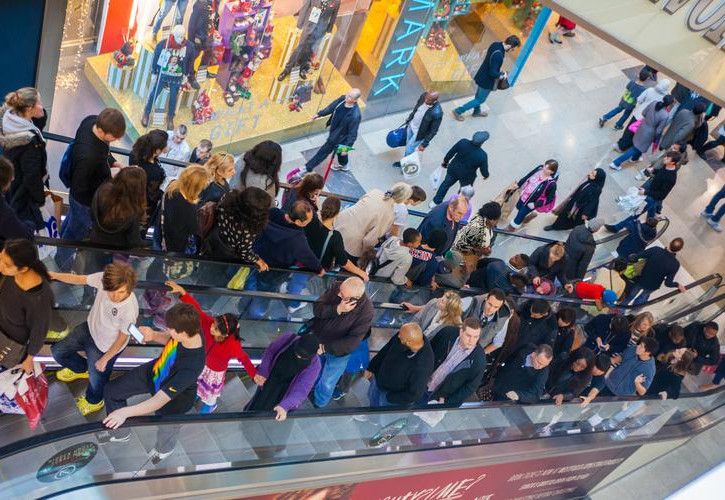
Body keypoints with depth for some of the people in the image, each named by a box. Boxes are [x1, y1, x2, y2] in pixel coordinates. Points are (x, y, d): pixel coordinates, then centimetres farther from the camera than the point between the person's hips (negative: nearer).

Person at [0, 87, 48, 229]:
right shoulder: (30, 140, -34)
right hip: (23, 194, -8)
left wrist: (40, 111, -16)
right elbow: (33, 176, -27)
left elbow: (41, 121, 6)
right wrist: (41, 198, -11)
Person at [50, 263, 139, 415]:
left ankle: (93, 401, 53)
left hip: (105, 347, -5)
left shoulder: (129, 310, -40)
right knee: (58, 351, 20)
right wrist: (53, 275, -13)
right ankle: (81, 369, 53)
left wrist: (105, 359, -10)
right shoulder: (103, 278, -31)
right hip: (89, 329, 5)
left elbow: (123, 337, -22)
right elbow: (80, 279, -10)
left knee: (96, 382, 14)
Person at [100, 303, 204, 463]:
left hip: (173, 399, -6)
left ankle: (164, 449, 67)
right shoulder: (188, 326, -29)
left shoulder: (192, 366, -46)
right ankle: (121, 432, 44)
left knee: (166, 430, 25)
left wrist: (125, 412, -44)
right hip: (155, 371, 6)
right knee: (111, 390, 14)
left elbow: (160, 400, -41)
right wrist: (153, 335, -22)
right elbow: (168, 338, -3)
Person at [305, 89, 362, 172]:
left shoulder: (355, 116, -38)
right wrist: (319, 114, 11)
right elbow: (331, 107, 2)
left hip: (339, 138, -7)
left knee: (324, 151, 11)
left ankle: (308, 167, 31)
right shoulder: (342, 99, -18)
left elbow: (352, 134, -27)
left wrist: (346, 148, -21)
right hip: (334, 130, 7)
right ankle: (344, 165, 60)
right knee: (339, 150, 31)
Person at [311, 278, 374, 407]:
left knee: (326, 385, 8)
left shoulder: (366, 310, -30)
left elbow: (353, 341, -28)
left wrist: (325, 348, -30)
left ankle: (318, 406, 39)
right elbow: (317, 308, -19)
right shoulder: (336, 288, -21)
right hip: (316, 338, 3)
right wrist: (337, 309, -37)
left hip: (338, 351, -3)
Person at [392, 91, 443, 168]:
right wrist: (408, 120, 14)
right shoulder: (424, 95, -21)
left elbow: (433, 131, -22)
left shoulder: (437, 113, -37)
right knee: (408, 144, 25)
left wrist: (424, 144, -16)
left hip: (419, 134, -5)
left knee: (409, 150, 11)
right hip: (411, 126, 5)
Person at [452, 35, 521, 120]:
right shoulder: (498, 55, -36)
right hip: (487, 81, -9)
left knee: (479, 96, 29)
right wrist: (502, 74, -13)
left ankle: (477, 111, 52)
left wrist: (499, 72, 6)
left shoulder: (495, 44, -7)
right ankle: (458, 111, 18)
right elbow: (492, 73, -30)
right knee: (480, 100, 12)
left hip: (482, 76, 9)